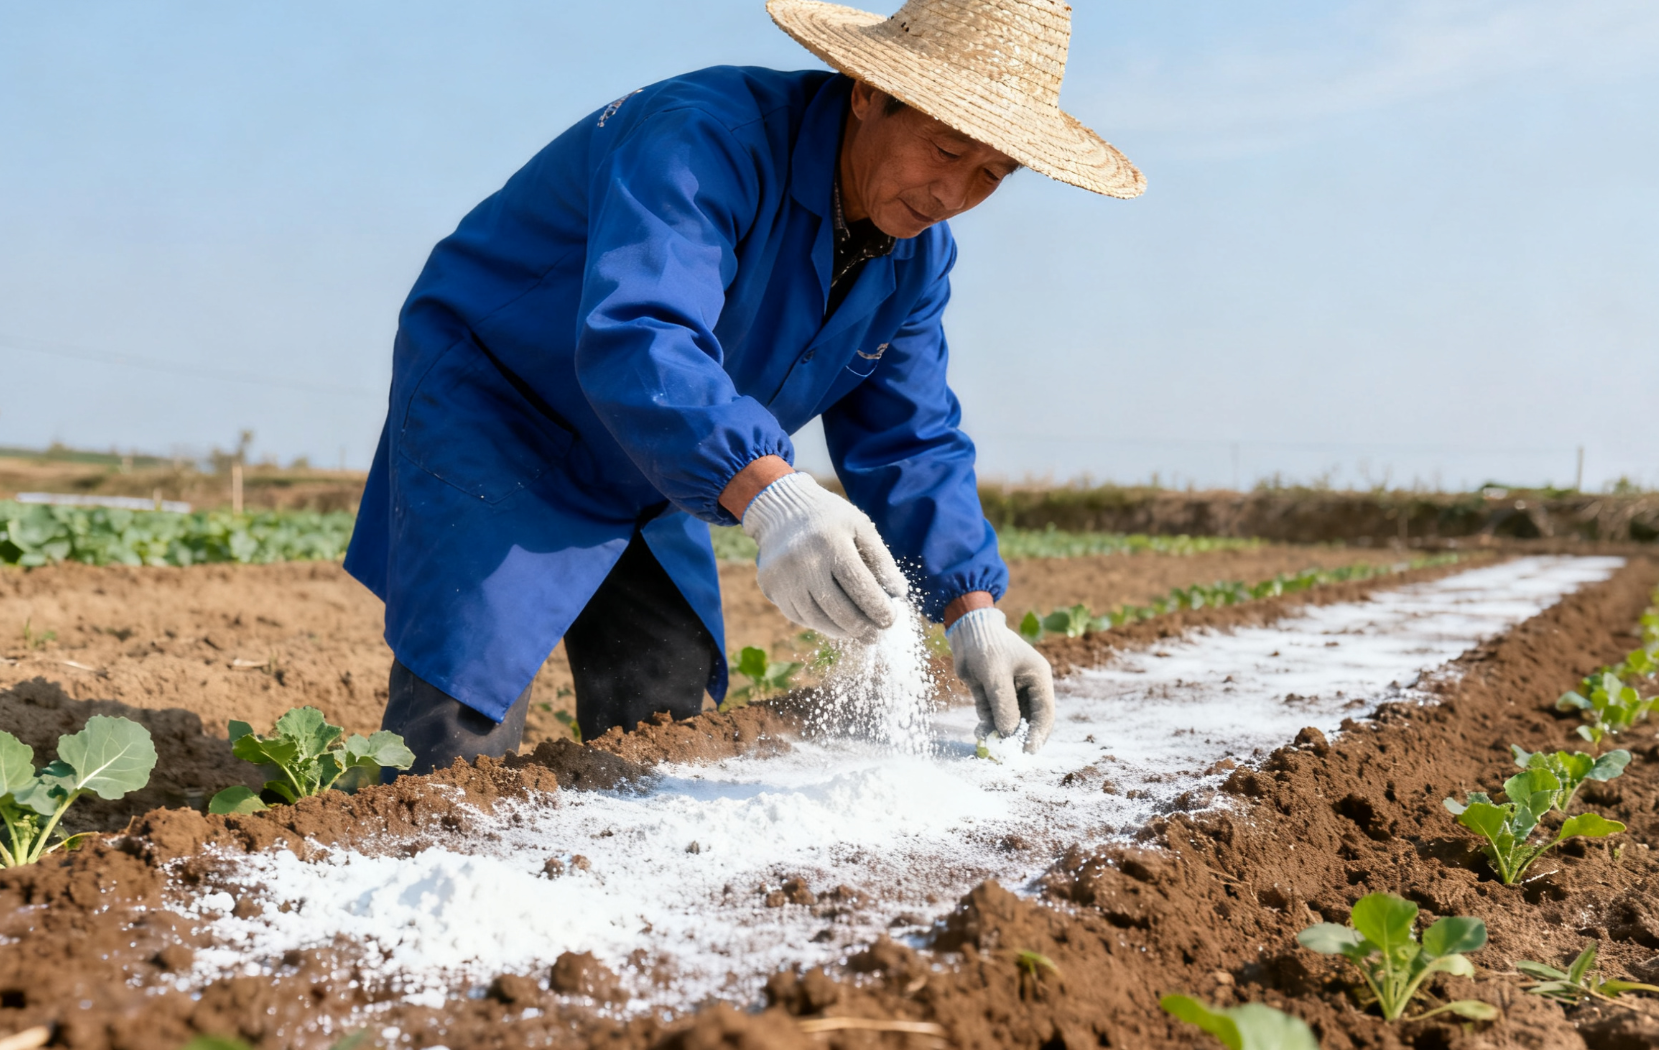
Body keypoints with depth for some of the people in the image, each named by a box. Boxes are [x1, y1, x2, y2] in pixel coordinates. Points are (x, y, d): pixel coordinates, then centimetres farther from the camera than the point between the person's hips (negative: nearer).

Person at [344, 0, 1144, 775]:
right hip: (488, 411, -7)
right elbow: (635, 338, -47)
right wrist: (771, 497, -63)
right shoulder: (705, 137, -31)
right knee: (461, 731, -16)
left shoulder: (917, 253, -4)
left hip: (647, 492, 8)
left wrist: (973, 612, -14)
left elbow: (908, 444, 0)